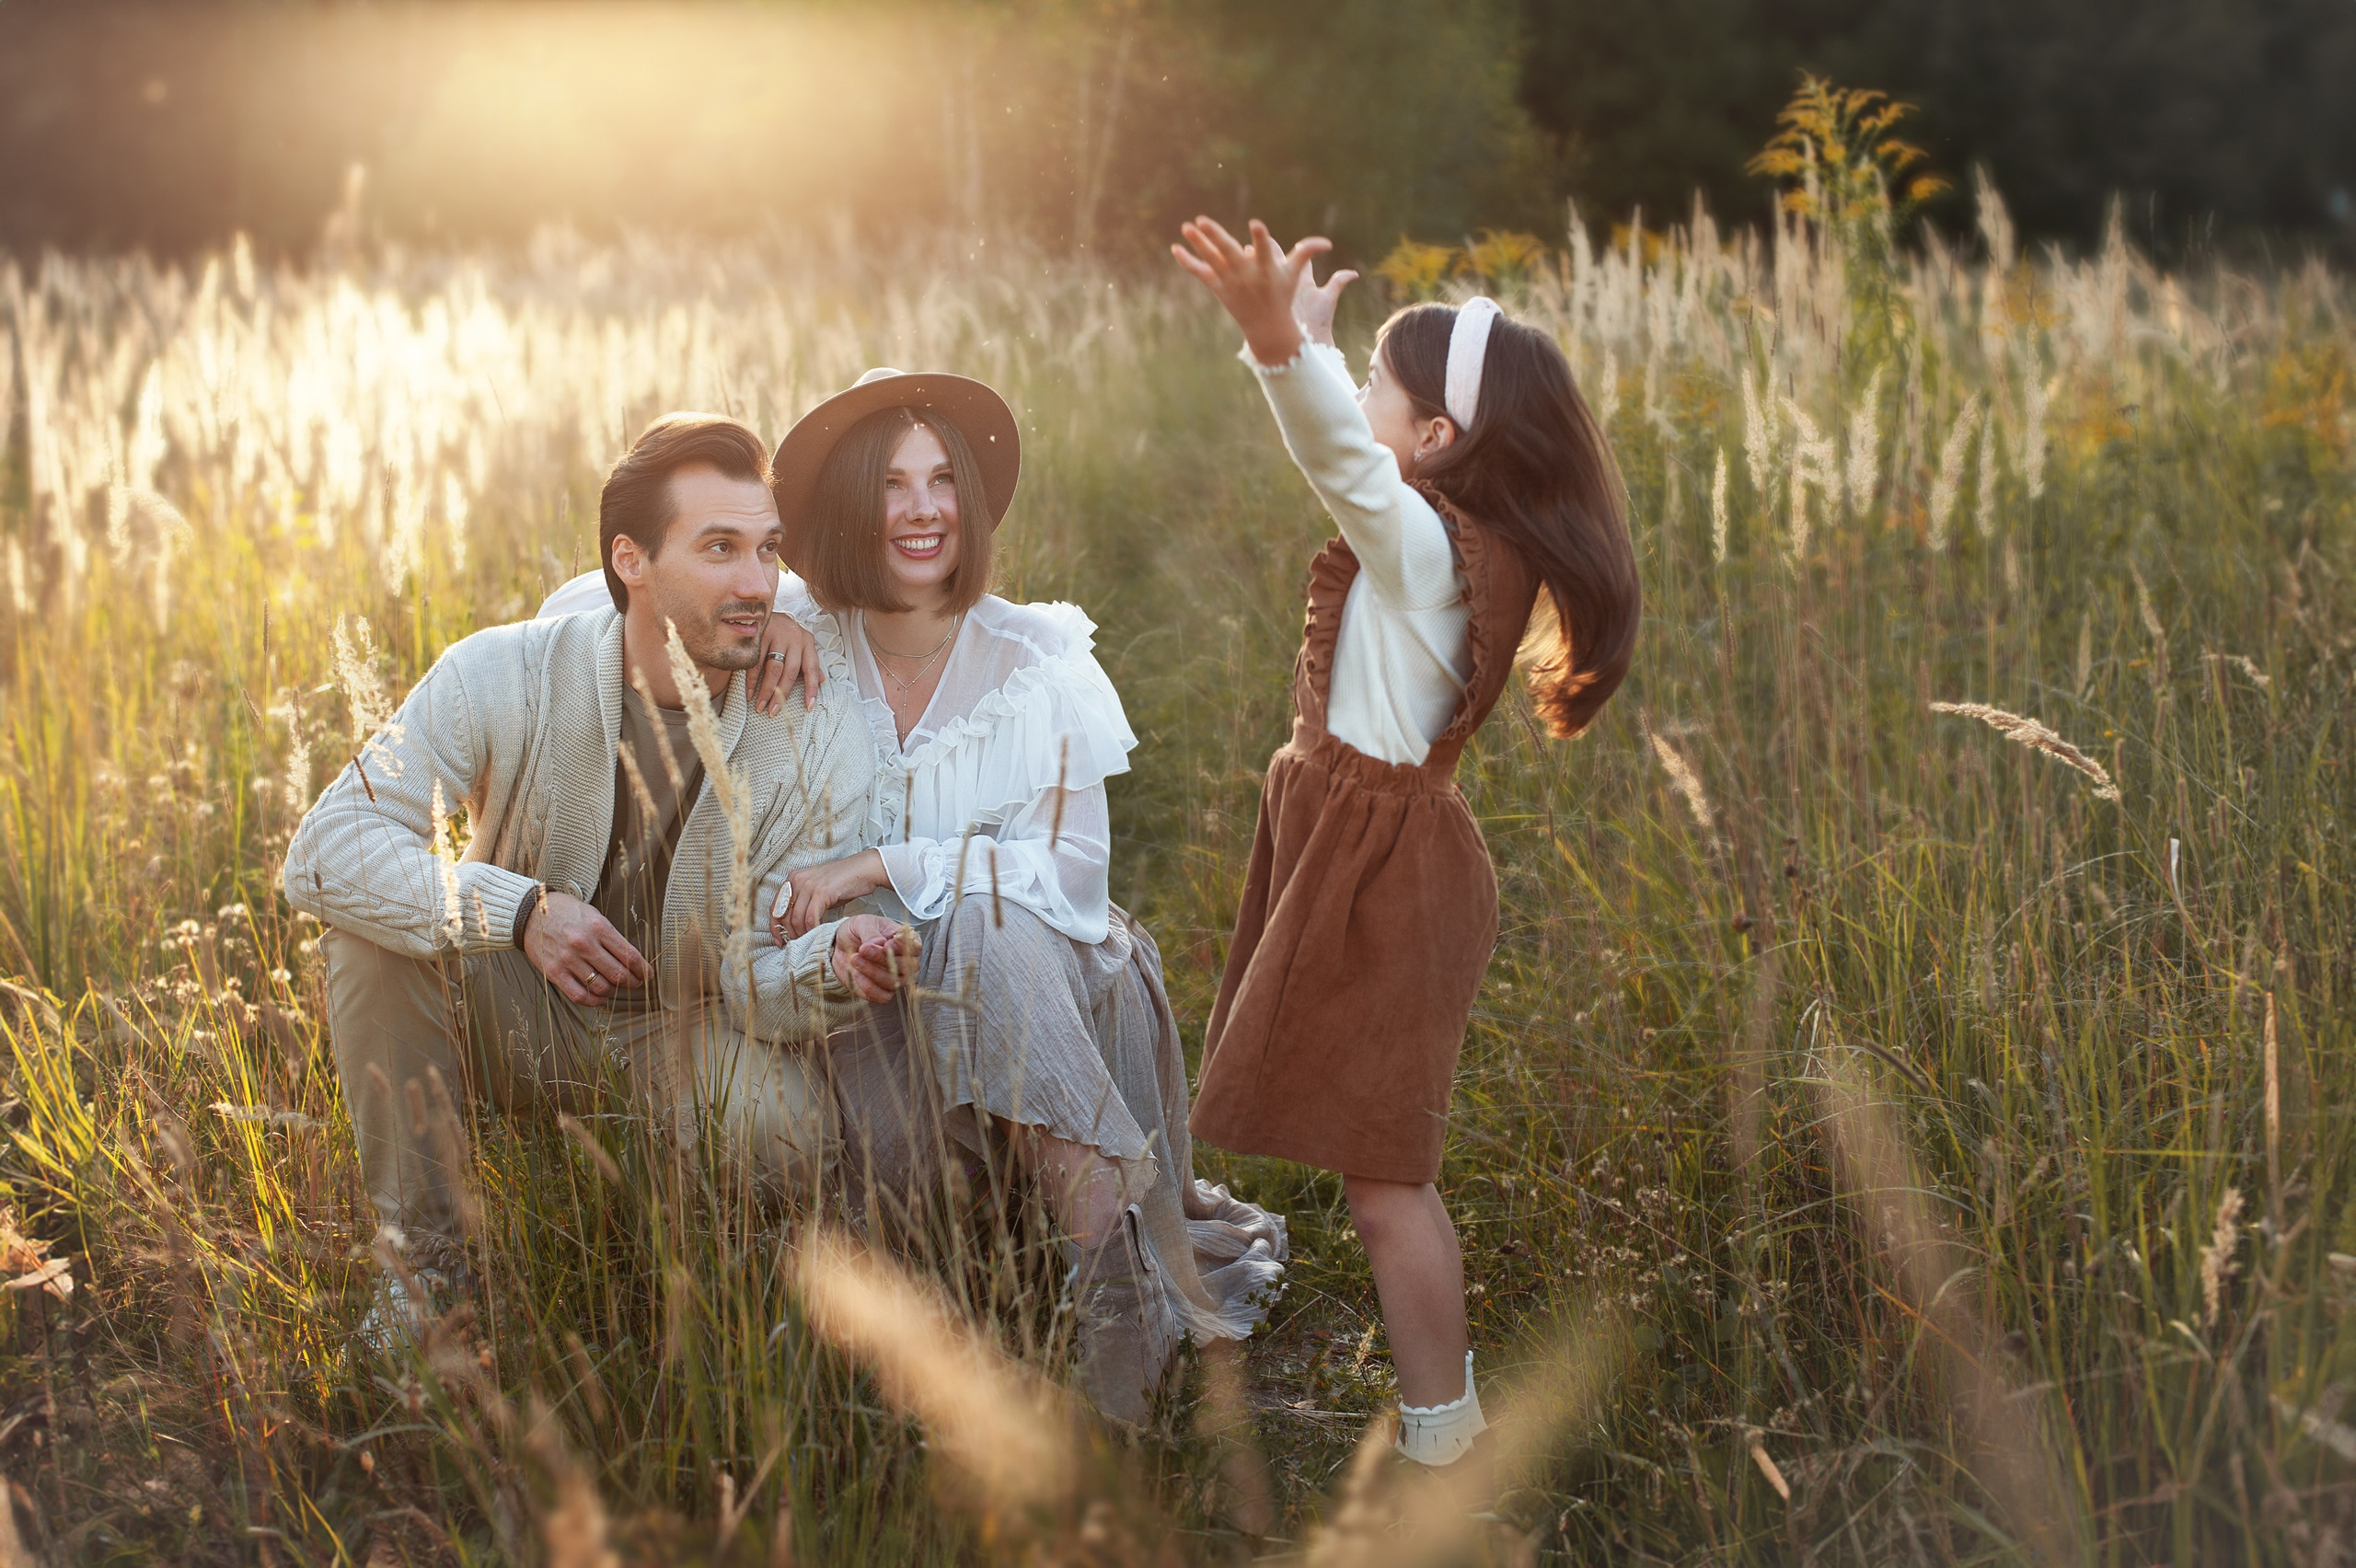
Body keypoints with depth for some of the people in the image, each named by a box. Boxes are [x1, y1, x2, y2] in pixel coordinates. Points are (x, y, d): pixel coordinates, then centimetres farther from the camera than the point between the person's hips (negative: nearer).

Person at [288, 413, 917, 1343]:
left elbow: (754, 975, -18)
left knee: (785, 1135, -33)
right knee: (371, 928, -28)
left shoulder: (820, 735, -18)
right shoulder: (502, 676, -19)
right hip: (524, 1018, 1)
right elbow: (324, 852, -24)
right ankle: (421, 1267, -13)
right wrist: (520, 910, -34)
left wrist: (837, 967, -43)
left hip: (692, 1026, 0)